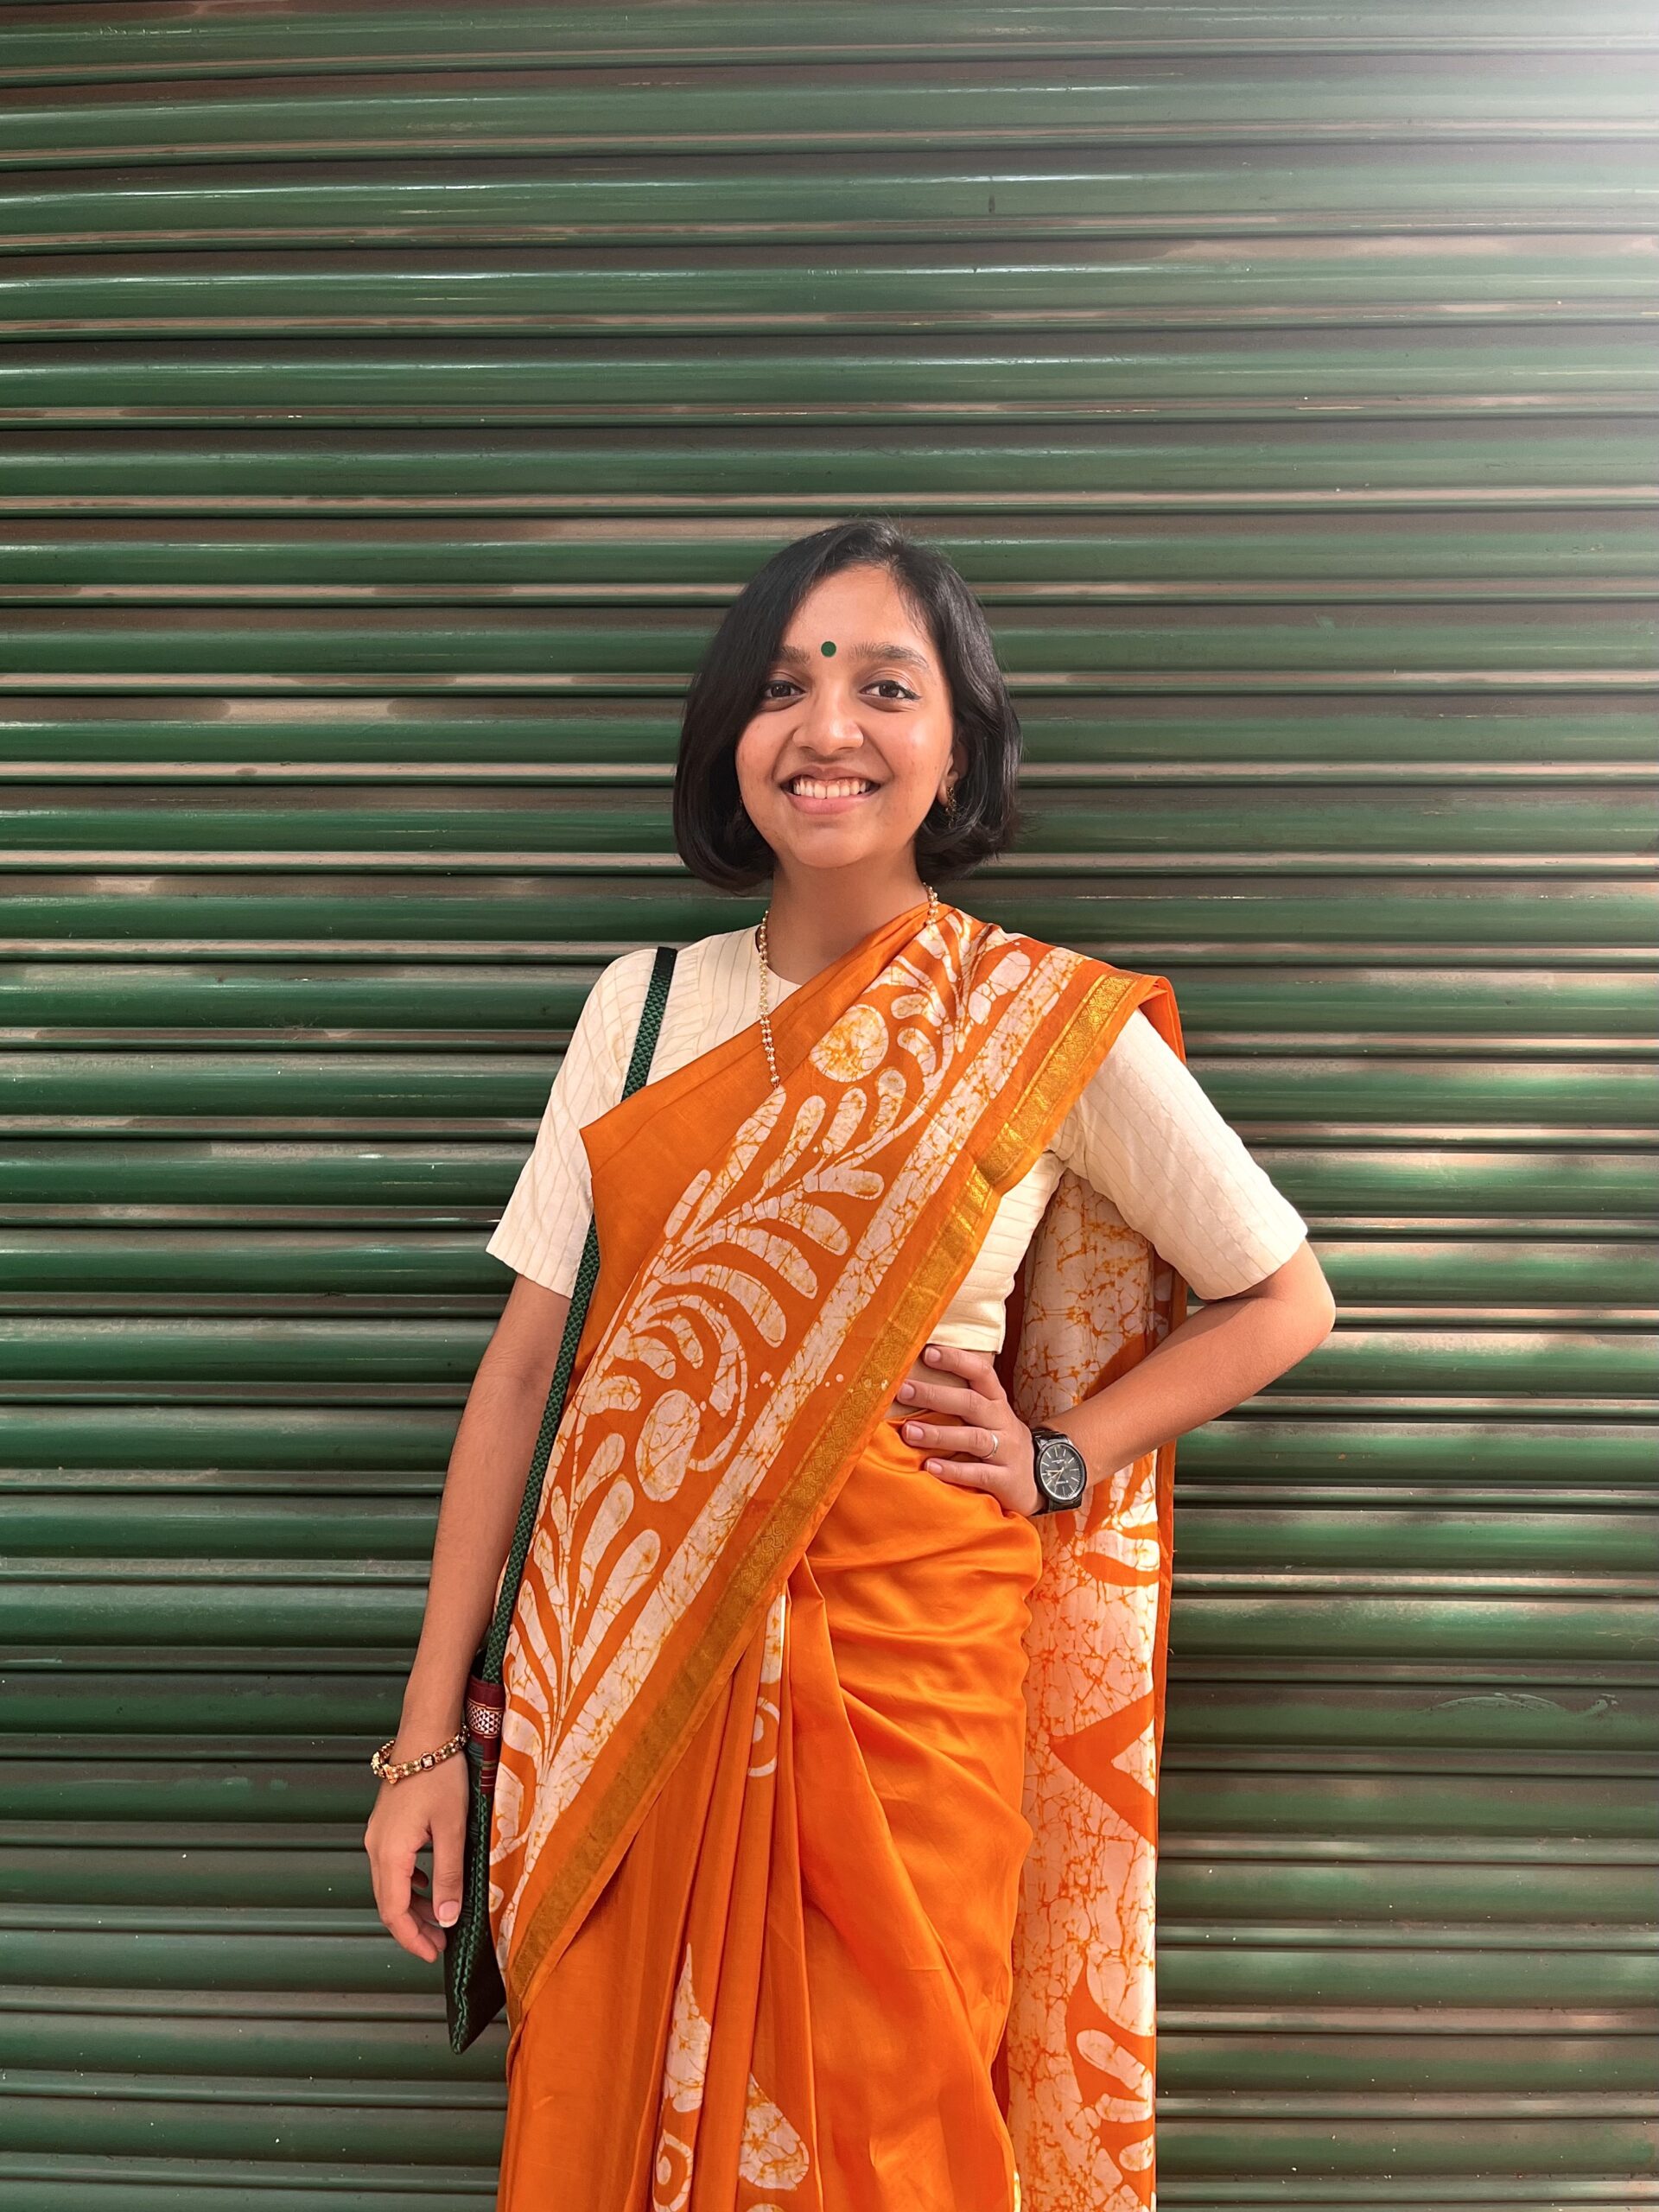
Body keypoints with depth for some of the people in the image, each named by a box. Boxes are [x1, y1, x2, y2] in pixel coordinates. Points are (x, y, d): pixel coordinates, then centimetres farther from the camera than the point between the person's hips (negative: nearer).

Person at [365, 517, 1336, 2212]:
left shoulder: (1052, 1027, -5)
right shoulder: (644, 1005, 3)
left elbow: (1285, 1305, 7)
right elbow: (521, 1366, 3)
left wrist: (1058, 1462, -4)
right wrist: (426, 1738, 2)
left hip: (900, 1667, -2)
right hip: (627, 1672, 3)